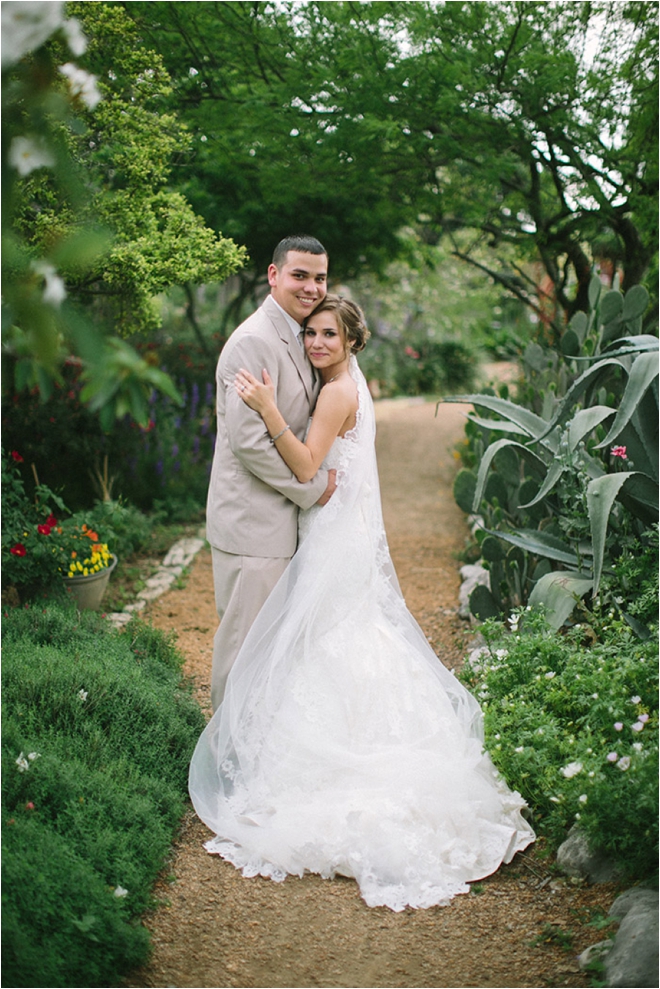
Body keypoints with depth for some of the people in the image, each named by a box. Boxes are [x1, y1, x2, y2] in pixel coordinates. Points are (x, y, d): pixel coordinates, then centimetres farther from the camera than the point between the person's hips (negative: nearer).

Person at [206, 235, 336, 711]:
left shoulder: (295, 337, 13)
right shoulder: (255, 342, -19)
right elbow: (247, 440, -24)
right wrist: (311, 488, -15)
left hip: (279, 515, 10)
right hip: (253, 519, -10)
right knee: (246, 637, 2)